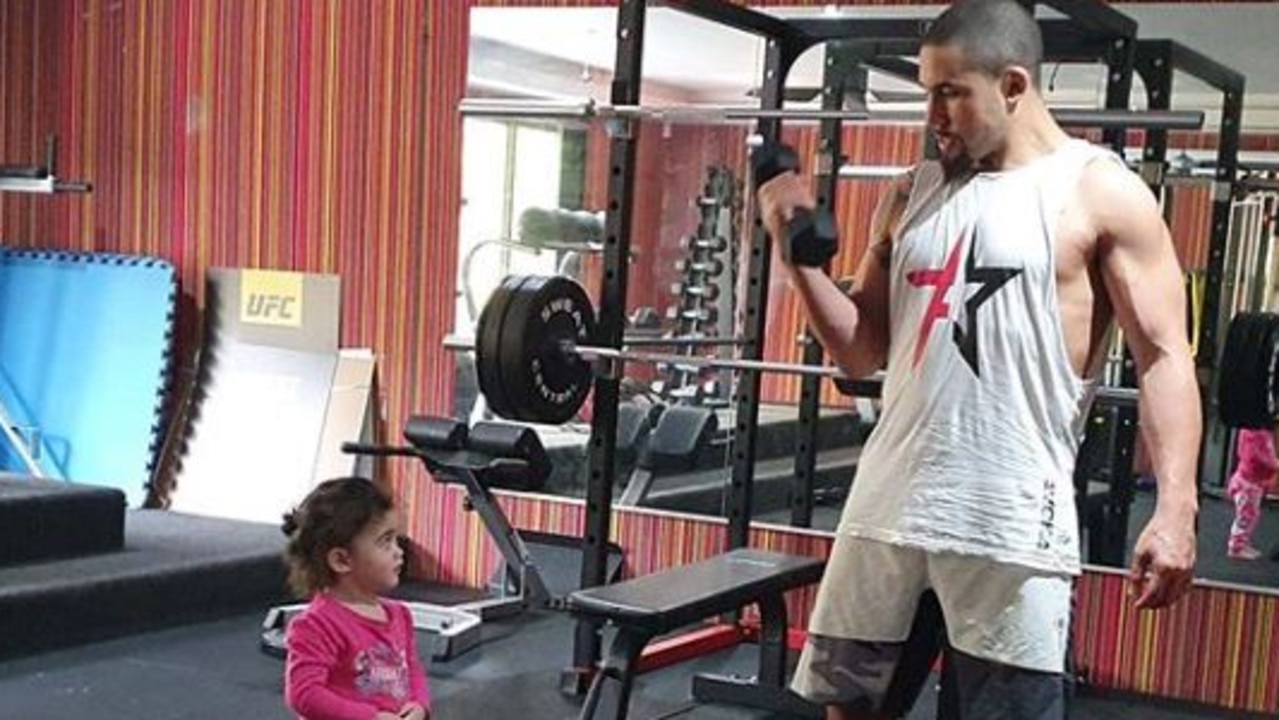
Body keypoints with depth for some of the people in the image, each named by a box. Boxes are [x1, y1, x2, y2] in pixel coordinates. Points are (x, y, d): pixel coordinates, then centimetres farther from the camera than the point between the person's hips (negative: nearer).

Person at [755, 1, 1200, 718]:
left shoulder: (1101, 192, -3)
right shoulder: (913, 194, 12)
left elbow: (1164, 356, -7)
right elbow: (863, 351, 14)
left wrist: (1175, 508, -18)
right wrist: (797, 250, 0)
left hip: (1009, 522, -5)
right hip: (889, 504, 6)